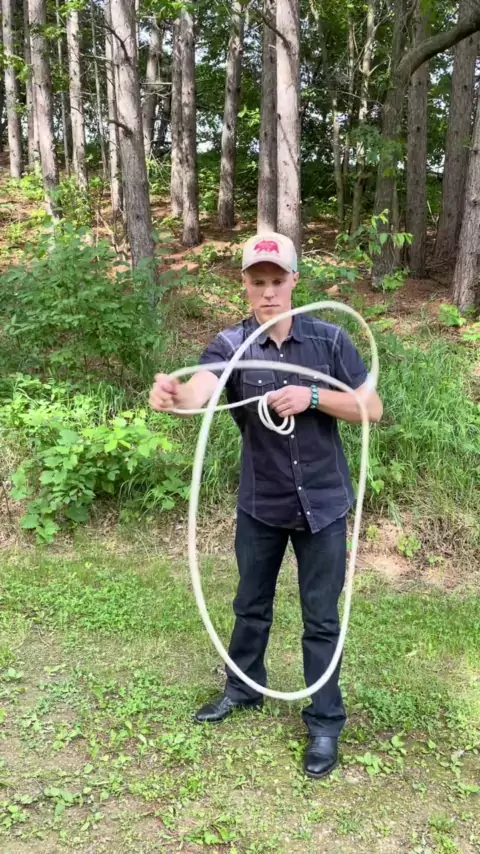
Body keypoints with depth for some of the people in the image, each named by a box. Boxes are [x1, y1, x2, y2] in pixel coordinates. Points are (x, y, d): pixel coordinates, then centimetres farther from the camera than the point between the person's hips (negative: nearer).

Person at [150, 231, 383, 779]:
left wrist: (312, 398, -24)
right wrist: (172, 396, -56)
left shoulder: (329, 339, -9)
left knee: (321, 618, 9)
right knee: (251, 605, 21)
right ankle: (243, 689, 45)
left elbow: (372, 409, -8)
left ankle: (325, 721, 28)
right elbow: (201, 391, -32)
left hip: (323, 505, -1)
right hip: (260, 506, 1)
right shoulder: (231, 345, -12)